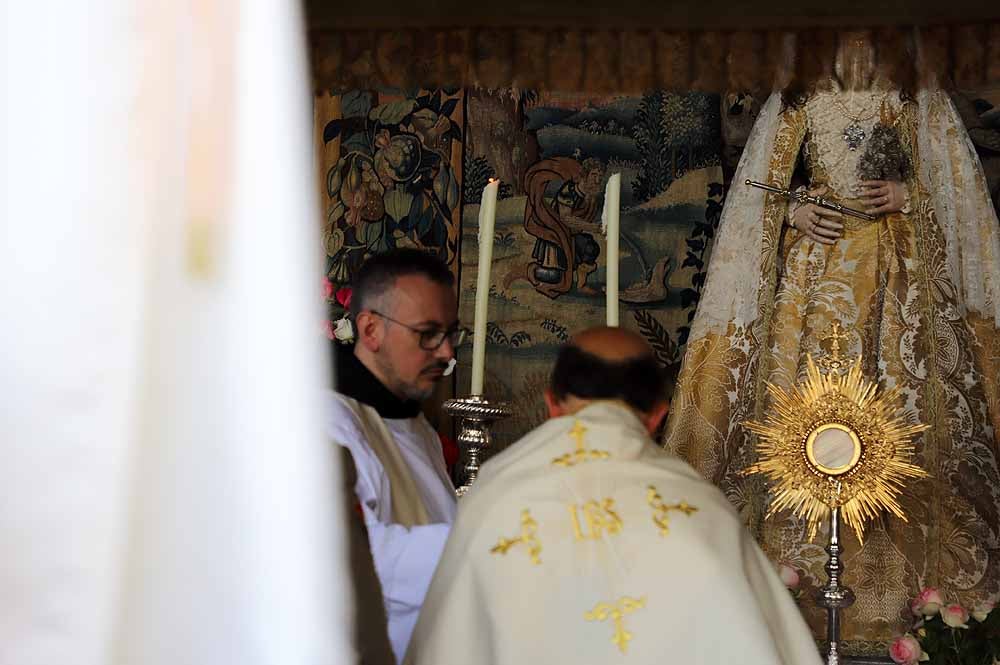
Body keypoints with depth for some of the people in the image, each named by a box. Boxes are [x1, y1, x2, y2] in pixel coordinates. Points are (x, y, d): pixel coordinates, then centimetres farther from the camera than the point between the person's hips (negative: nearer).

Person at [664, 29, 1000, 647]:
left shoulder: (918, 95, 11)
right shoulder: (798, 97, 12)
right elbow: (763, 189, 14)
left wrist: (907, 193, -8)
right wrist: (795, 212, -5)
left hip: (901, 271, 0)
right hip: (814, 266, 1)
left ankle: (896, 584, -1)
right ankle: (807, 588, -2)